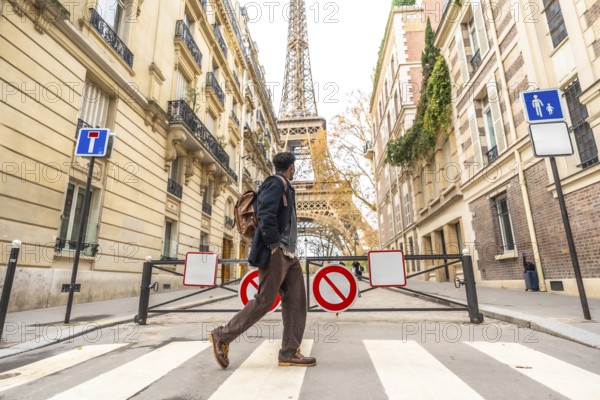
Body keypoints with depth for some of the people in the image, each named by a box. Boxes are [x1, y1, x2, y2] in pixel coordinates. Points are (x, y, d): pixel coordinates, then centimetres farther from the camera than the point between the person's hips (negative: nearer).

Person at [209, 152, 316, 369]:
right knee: (265, 300, -5)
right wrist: (274, 245, -20)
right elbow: (265, 214, -21)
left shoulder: (284, 187, 21)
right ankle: (222, 336, 9)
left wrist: (288, 249, 14)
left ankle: (289, 353, 10)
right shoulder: (275, 183, -7)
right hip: (275, 253, -10)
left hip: (287, 254, 10)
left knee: (295, 300, 5)